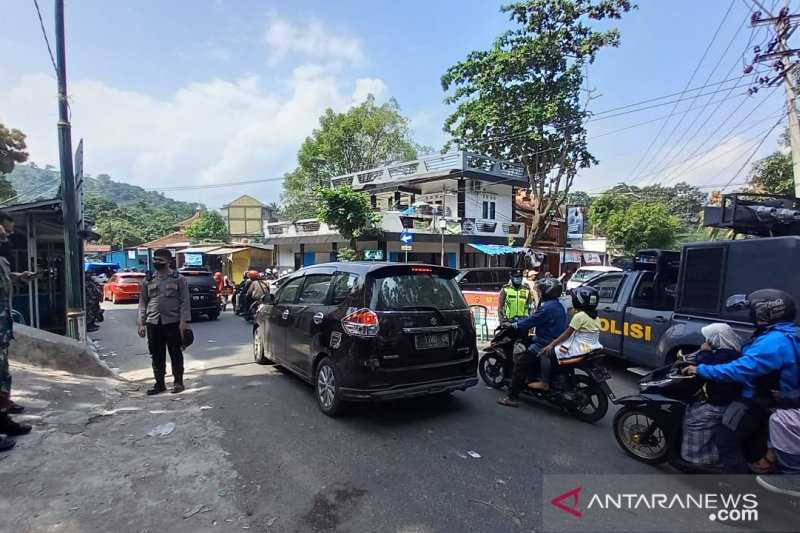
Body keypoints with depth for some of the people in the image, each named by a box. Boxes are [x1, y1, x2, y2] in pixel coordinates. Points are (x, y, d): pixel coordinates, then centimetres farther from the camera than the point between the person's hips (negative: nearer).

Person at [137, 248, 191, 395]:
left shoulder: (178, 279, 0)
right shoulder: (148, 280, 11)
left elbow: (184, 302, -4)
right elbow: (143, 303, 11)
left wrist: (184, 321, -12)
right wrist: (141, 323, 5)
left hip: (173, 322, -3)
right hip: (153, 323, 4)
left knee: (175, 354, 4)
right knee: (157, 355, 9)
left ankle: (178, 382, 16)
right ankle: (159, 383, 21)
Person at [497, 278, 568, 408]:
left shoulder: (547, 308, -20)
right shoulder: (559, 306, 11)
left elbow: (530, 321, -19)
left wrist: (514, 325, -7)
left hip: (544, 345, -10)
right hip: (556, 343, 10)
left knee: (519, 366, -8)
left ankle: (512, 397, -9)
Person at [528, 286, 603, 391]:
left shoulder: (579, 316, -16)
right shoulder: (595, 318, 9)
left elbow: (566, 334, -13)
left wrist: (551, 344, -7)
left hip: (579, 350, -9)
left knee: (546, 353, -4)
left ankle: (544, 383, -9)